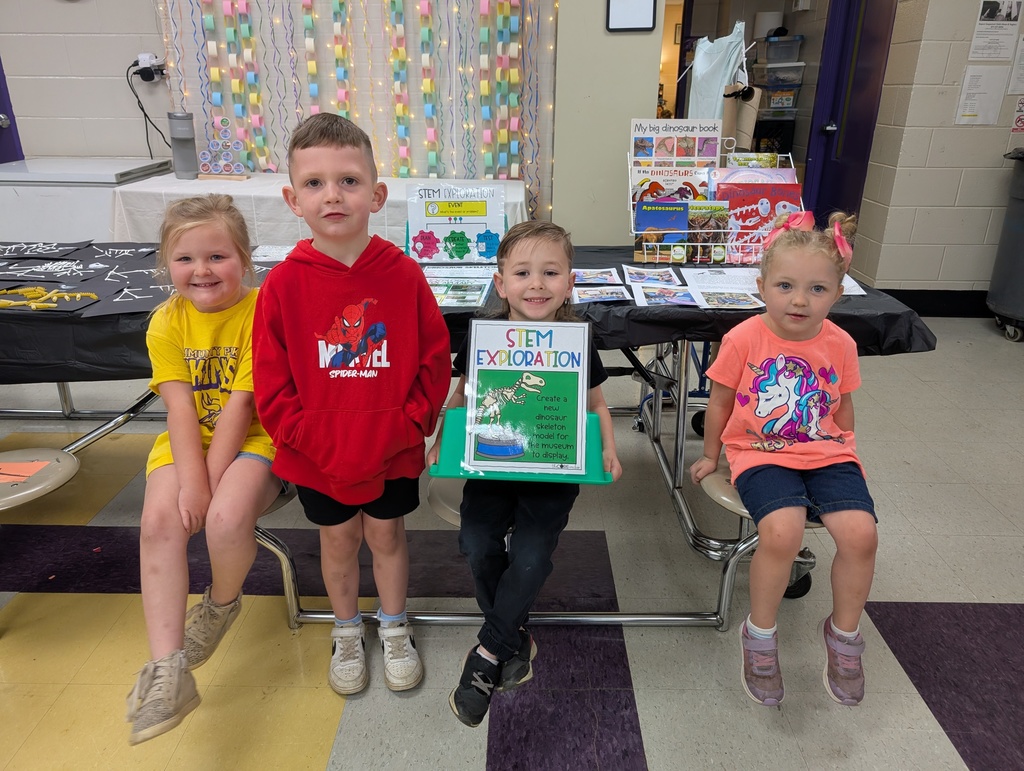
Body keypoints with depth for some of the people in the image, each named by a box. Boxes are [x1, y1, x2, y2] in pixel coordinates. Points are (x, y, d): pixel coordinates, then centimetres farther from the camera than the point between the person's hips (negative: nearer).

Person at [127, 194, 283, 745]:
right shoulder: (167, 322, 1)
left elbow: (240, 405, -17)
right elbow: (181, 409, -8)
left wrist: (210, 478, -20)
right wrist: (191, 479, -19)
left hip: (252, 440, -4)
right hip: (187, 443, 4)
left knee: (227, 518, -29)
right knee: (160, 519, -22)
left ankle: (222, 603, 7)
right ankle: (167, 670, -14)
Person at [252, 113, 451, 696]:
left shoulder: (403, 275, -12)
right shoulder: (284, 284, -12)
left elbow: (435, 361, -7)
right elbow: (272, 386, -8)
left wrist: (406, 426, -14)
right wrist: (317, 440, -14)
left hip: (392, 449, 0)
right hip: (316, 454, 1)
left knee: (387, 535, 18)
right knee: (338, 539, 19)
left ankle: (395, 630, 42)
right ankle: (347, 633, 44)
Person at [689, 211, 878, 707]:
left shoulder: (840, 345, 1)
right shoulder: (744, 339, -8)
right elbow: (720, 403, 4)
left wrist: (845, 453, 18)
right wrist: (711, 456, 12)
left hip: (826, 452, 4)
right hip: (760, 453, -3)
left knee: (860, 533, -21)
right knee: (782, 531, -30)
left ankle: (843, 634, 10)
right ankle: (759, 636, -2)